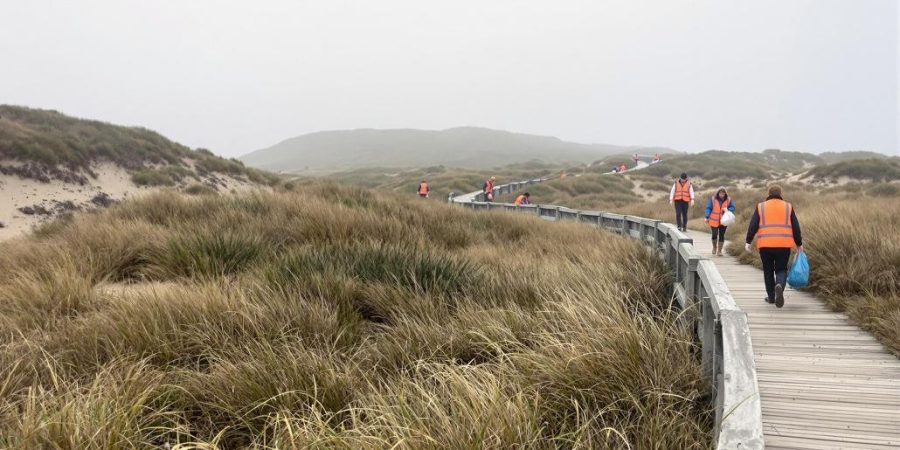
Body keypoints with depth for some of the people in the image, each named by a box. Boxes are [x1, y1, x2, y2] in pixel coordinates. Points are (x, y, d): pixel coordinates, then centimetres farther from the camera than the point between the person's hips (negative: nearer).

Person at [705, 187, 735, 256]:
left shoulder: (728, 200, -1)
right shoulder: (713, 199, -6)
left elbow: (732, 208, 4)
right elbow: (708, 208, -6)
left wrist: (728, 210, -18)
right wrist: (707, 217, -14)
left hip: (723, 221, 2)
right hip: (714, 221, -2)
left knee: (721, 235, 4)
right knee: (714, 234, -4)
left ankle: (719, 250, 15)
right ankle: (714, 247, 23)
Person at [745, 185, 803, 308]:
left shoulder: (761, 207, 5)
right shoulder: (788, 207, 7)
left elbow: (753, 226, -1)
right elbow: (795, 227, 6)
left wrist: (748, 241, 2)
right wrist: (799, 244, 14)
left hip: (765, 245, 0)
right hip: (784, 245, 0)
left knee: (768, 270, 13)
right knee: (781, 270, 9)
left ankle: (771, 297, 16)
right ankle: (779, 286, -22)